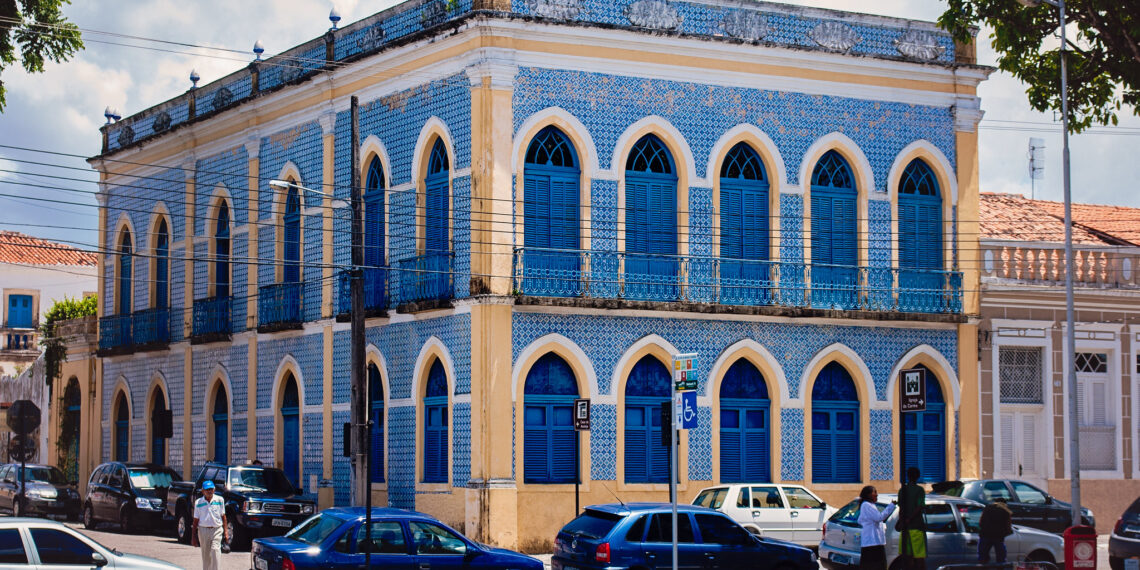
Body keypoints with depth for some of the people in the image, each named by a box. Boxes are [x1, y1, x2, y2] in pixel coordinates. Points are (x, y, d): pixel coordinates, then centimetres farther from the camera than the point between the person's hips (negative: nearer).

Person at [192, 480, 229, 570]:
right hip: (203, 530, 1)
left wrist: (225, 530, 4)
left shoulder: (219, 500, 5)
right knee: (205, 555, 6)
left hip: (217, 530, -1)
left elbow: (223, 516, 10)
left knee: (215, 550, -19)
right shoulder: (198, 503, 4)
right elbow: (196, 519, 7)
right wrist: (193, 535, 5)